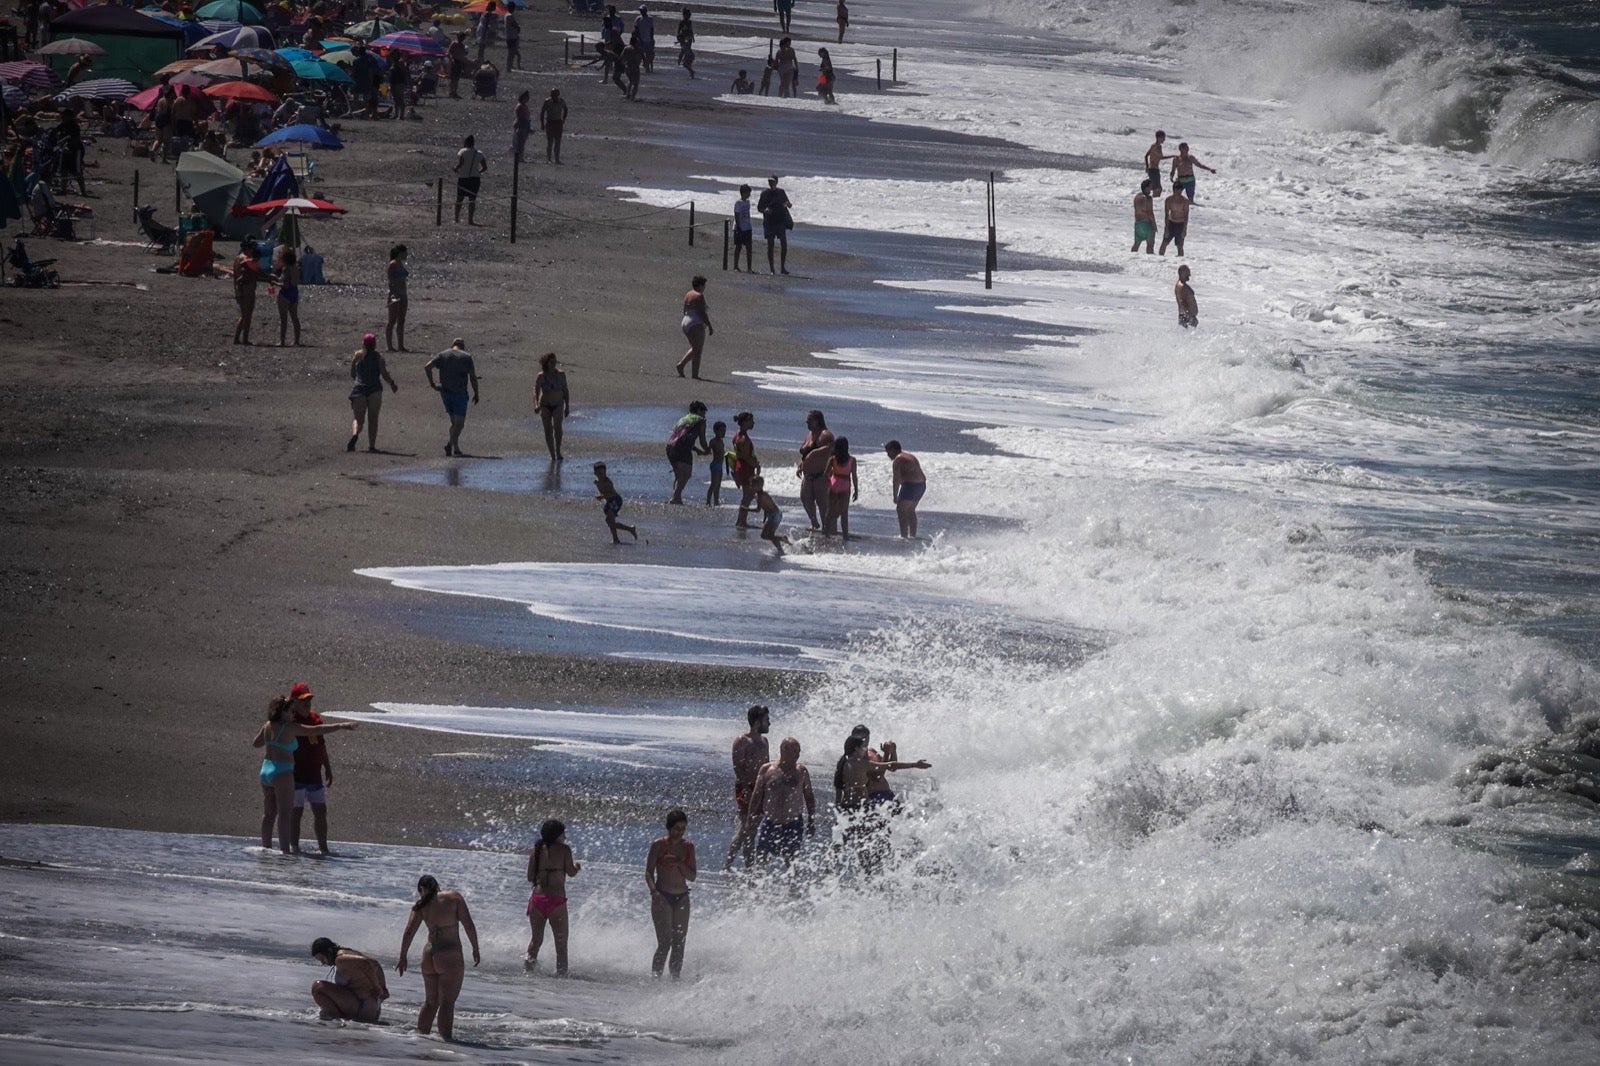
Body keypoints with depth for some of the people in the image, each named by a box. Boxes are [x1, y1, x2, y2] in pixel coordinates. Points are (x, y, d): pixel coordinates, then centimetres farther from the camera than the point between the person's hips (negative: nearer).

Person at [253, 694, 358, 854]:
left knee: (269, 814, 14)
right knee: (285, 813, -10)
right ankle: (285, 850, -17)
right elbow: (316, 730, -16)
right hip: (282, 772, -8)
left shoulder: (268, 726, 8)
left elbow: (255, 743, 23)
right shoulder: (289, 728, -14)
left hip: (266, 770, 8)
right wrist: (340, 726, -13)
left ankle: (266, 847, 18)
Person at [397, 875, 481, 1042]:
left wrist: (403, 957, 8)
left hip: (429, 954, 4)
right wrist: (475, 949, 0)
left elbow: (409, 931, 0)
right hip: (450, 956, -4)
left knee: (431, 1002, 19)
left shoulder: (422, 906, 3)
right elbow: (468, 925, -8)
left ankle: (422, 1033, 23)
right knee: (447, 1003, -5)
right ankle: (446, 1037, -12)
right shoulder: (454, 898, -4)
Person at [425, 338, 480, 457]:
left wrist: (432, 384, -2)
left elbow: (427, 367, -6)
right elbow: (473, 377, -3)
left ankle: (456, 447, 10)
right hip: (460, 393, -3)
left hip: (445, 392, 3)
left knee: (454, 420, 15)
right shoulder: (466, 357, -1)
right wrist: (476, 394, 7)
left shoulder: (443, 355, 6)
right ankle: (451, 443, -22)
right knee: (459, 422, -1)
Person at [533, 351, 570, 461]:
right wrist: (536, 405, -21)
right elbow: (536, 391, -5)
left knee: (557, 425, -23)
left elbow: (565, 391, 9)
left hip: (558, 405, 0)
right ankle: (553, 456, 10)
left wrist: (567, 406, 8)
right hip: (545, 405, 0)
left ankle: (558, 451, -15)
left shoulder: (561, 374, 1)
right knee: (548, 431, 1)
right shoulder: (541, 377, -4)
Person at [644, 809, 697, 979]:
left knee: (679, 943, 2)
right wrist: (654, 890, -22)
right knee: (665, 942, -13)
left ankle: (676, 977, 10)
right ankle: (655, 976, -9)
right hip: (662, 897, -4)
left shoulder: (688, 847, 7)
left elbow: (692, 876, 4)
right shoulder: (658, 845, -4)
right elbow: (649, 873, -4)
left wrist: (679, 863, -14)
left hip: (682, 898, 4)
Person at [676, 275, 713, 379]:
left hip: (686, 323, 9)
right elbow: (702, 313, -19)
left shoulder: (688, 295, 13)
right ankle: (695, 374, -7)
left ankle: (681, 364, 6)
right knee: (697, 350, -5)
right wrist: (710, 326, -15)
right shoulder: (699, 296, -13)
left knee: (695, 348, 20)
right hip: (697, 325, -9)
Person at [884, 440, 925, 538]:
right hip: (922, 485, 10)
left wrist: (895, 496, -14)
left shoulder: (898, 460, -9)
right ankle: (913, 535, 22)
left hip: (911, 485, -10)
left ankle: (904, 535, -12)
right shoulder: (910, 456, 21)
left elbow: (896, 479, -16)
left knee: (901, 509, -5)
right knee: (910, 510, 20)